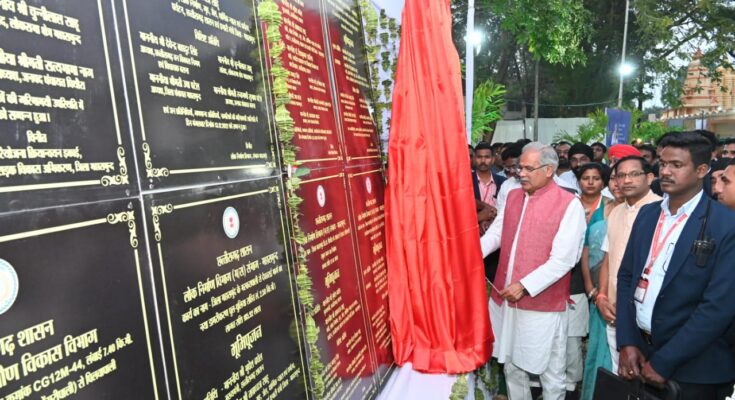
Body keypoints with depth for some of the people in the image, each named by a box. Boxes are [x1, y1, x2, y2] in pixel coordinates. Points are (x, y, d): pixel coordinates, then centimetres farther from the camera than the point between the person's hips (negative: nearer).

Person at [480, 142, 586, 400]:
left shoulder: (569, 204, -12)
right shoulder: (513, 196, 7)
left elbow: (563, 260, -17)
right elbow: (494, 234, 9)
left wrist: (524, 286, -20)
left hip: (542, 304, -5)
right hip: (505, 298, 6)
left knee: (550, 372, 11)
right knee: (511, 365, 20)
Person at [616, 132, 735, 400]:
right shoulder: (647, 213, 4)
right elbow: (626, 276, 5)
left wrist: (664, 362, -16)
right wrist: (627, 342, -3)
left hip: (693, 368, -4)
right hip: (638, 350, 5)